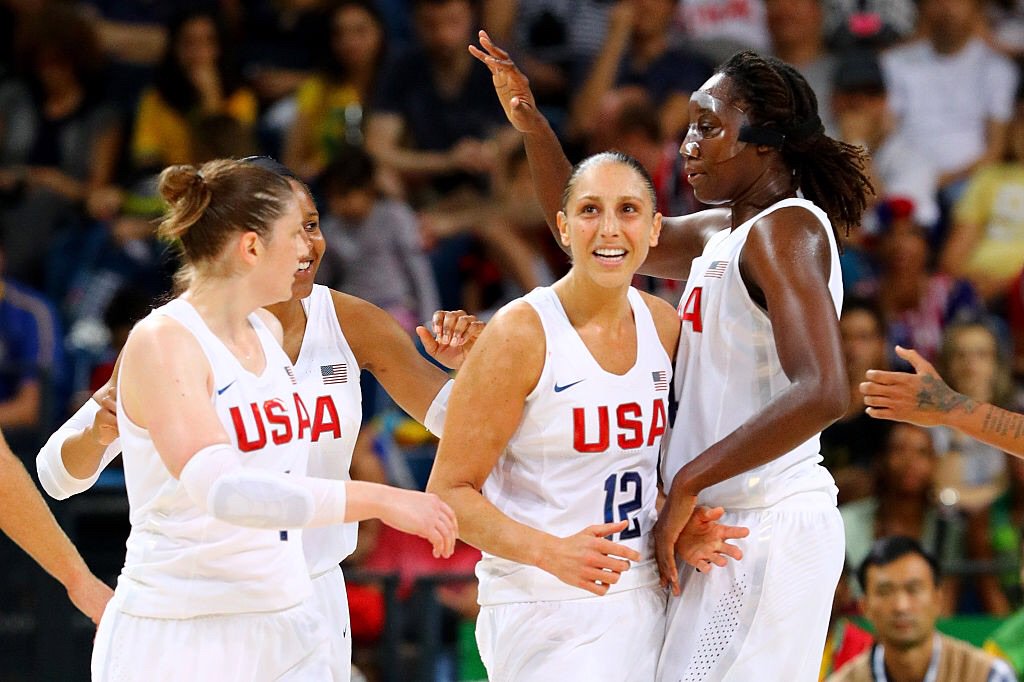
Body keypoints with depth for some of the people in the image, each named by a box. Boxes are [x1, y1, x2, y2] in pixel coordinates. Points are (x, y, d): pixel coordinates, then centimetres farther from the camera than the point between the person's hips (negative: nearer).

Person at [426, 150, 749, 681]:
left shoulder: (664, 326, 8)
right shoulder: (522, 333, -11)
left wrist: (679, 531, 3)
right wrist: (551, 552, -24)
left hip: (641, 602, 6)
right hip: (544, 612, -6)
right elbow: (449, 491, -11)